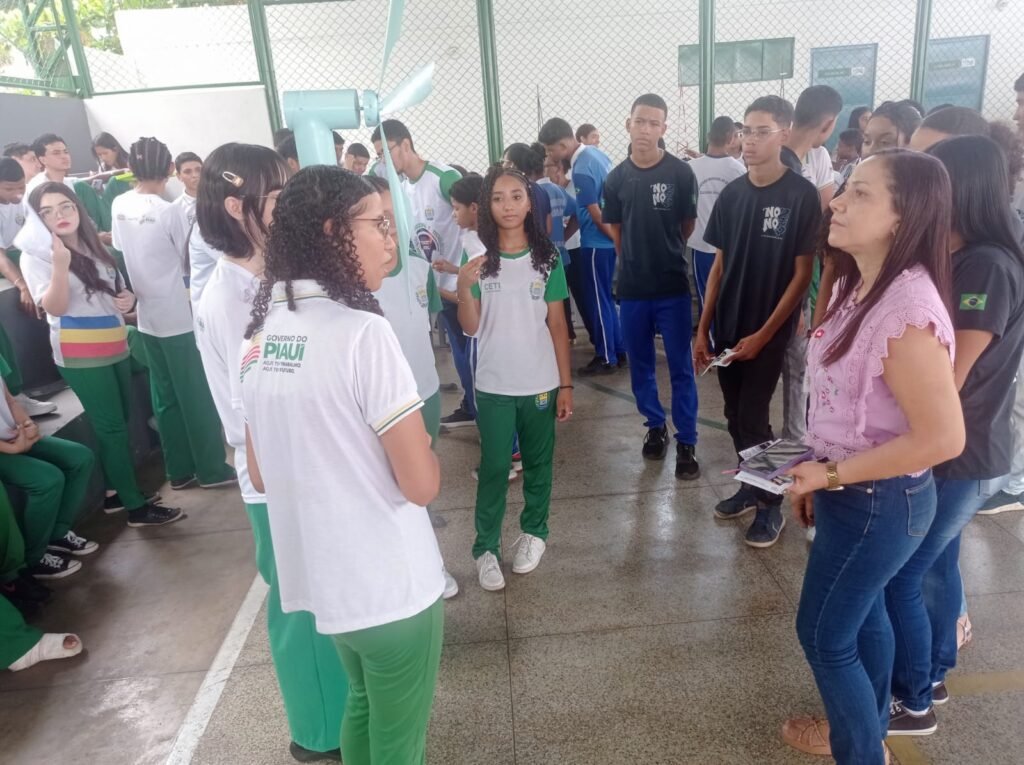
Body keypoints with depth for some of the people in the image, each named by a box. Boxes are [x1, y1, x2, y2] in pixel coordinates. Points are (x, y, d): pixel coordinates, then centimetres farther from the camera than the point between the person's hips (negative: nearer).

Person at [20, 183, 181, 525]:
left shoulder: (95, 247, 12)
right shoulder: (37, 255, -8)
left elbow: (115, 290, 23)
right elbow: (55, 308, -18)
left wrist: (128, 298, 0)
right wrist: (60, 264, -30)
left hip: (115, 347, 7)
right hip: (80, 355, -7)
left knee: (119, 422, 12)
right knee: (111, 426, -4)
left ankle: (115, 493, 27)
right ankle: (136, 507, 4)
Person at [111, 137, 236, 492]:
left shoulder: (119, 206, 2)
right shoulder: (170, 210, -16)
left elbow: (121, 250, 11)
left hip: (147, 316, 6)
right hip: (179, 316, -6)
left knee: (166, 396, 13)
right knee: (198, 395, 4)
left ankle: (179, 470, 21)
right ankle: (212, 469, 12)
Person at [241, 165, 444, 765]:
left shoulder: (263, 334, 2)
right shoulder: (362, 333, -22)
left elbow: (262, 475, 9)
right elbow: (421, 484, -20)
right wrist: (424, 451, 0)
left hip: (317, 576, 7)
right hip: (388, 584, -7)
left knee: (363, 705, 30)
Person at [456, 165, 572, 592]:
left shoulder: (547, 259, -3)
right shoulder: (477, 259, -4)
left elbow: (558, 326, 0)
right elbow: (471, 328, -6)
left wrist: (566, 385, -2)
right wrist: (464, 287, -24)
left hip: (540, 383, 1)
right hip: (494, 386, -1)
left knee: (538, 462, 15)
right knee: (494, 467, 6)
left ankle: (533, 532, 33)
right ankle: (485, 548, 16)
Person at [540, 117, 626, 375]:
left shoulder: (581, 171, -21)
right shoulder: (596, 153, 8)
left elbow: (597, 216, -18)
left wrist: (617, 239, -5)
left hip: (597, 243, -9)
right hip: (607, 241, 9)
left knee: (596, 300, 2)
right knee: (605, 298, 17)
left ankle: (606, 358, 12)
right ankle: (619, 351, 25)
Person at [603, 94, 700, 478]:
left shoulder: (681, 173, -6)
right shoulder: (616, 178, 1)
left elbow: (687, 226, 6)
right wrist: (638, 260, 13)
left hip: (673, 287, -2)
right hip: (632, 288, 3)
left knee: (681, 367, 2)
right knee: (640, 365, 12)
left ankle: (686, 442, 12)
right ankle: (655, 426, 31)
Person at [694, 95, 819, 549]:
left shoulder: (802, 195, -10)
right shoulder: (732, 194, 4)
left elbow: (802, 273, -11)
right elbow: (719, 265, 8)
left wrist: (764, 333, -13)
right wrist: (702, 329, 4)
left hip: (768, 330, -5)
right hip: (726, 328, 5)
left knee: (753, 420, -2)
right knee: (736, 418, 12)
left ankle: (772, 502, 18)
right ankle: (750, 488, 32)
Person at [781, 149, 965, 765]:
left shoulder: (907, 311, -28)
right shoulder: (863, 286, 2)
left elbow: (943, 437, -28)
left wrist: (833, 474, -20)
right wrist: (818, 478, 12)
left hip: (880, 502, -9)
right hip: (857, 492, 9)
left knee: (824, 634, 8)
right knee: (863, 615, 24)